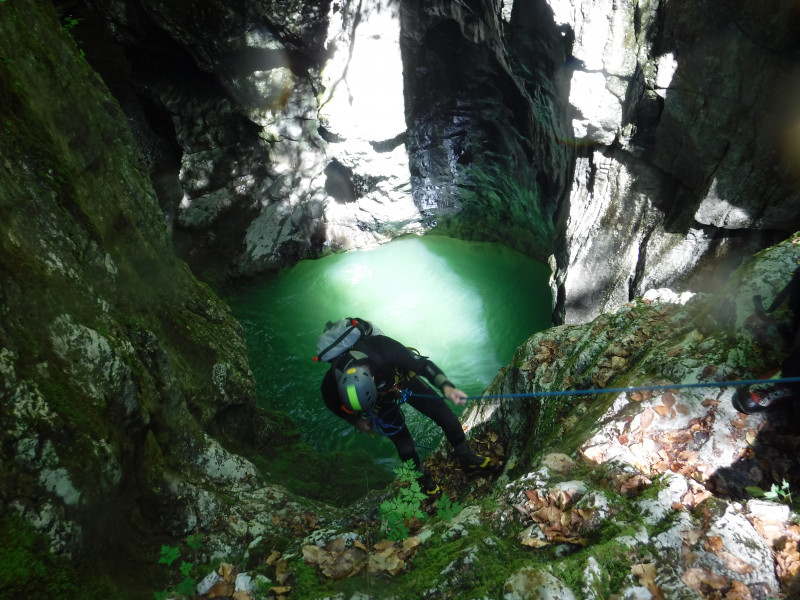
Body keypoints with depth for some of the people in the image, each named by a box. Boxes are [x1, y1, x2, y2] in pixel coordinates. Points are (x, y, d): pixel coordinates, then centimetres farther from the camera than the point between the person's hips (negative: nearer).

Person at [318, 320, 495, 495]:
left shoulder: (383, 347, -43)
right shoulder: (330, 386, -36)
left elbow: (422, 364, -37)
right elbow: (335, 406, -9)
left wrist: (446, 387, -49)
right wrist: (356, 421, -8)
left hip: (405, 380, 0)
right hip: (382, 400, 0)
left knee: (446, 417, -3)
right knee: (405, 447, 0)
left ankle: (466, 458, 23)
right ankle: (423, 480, 31)